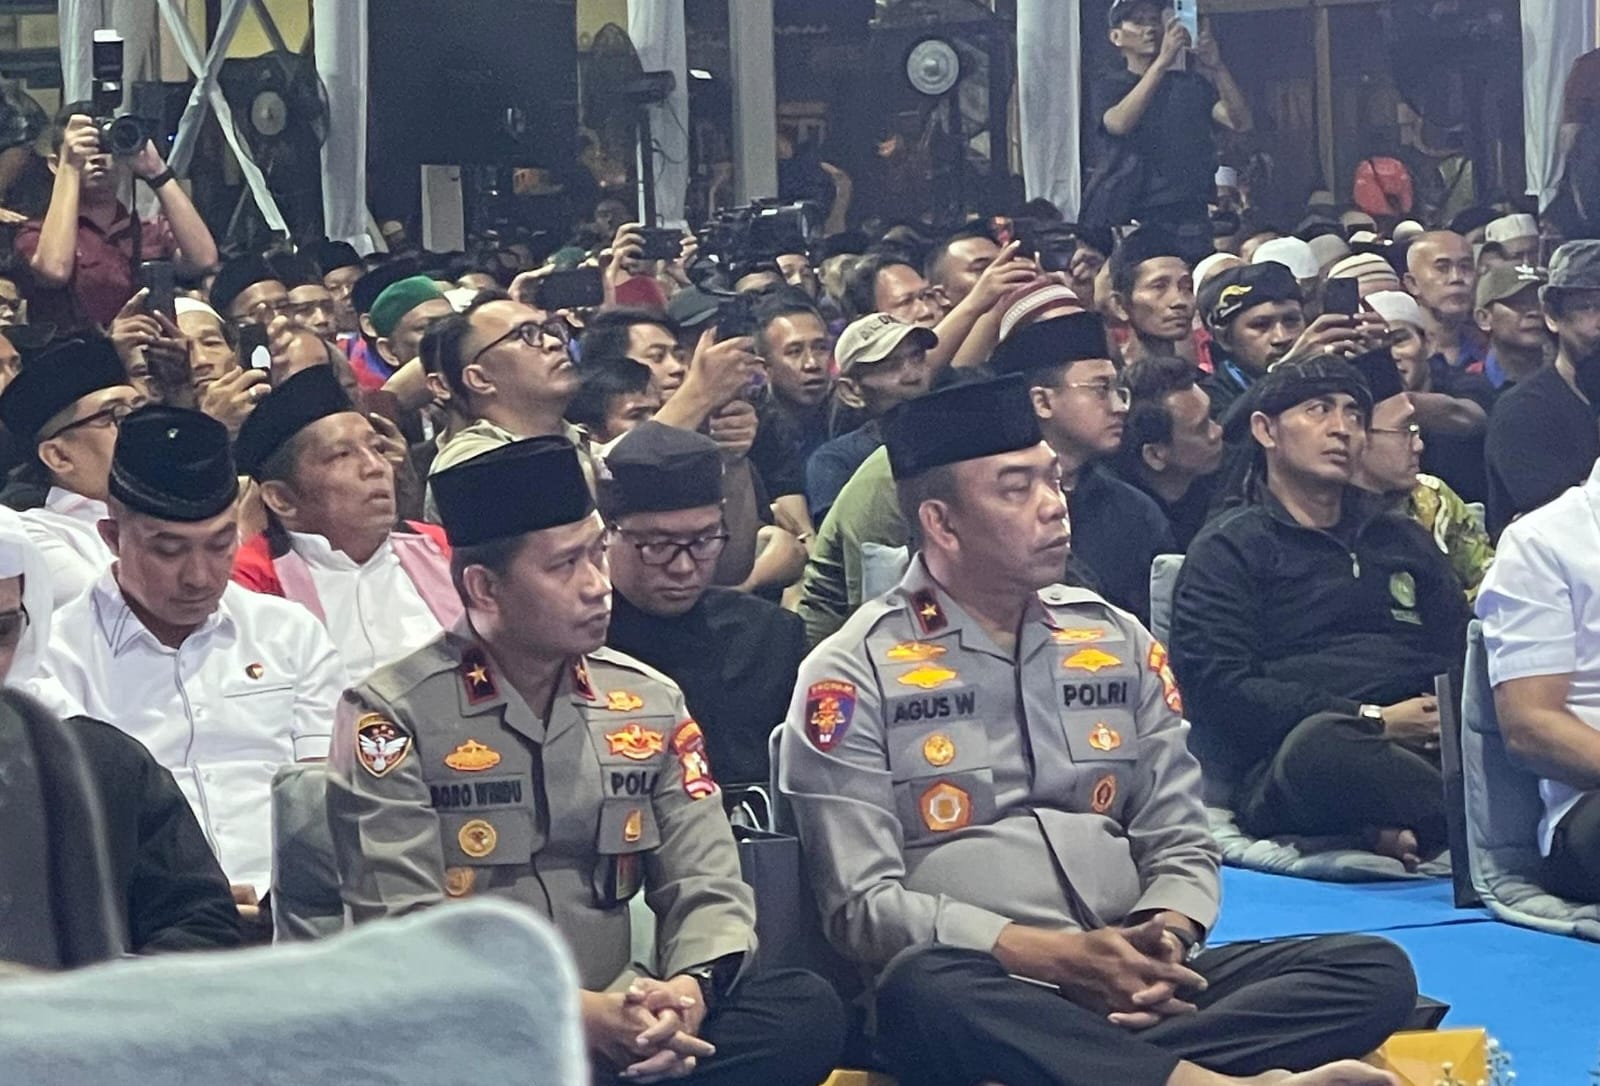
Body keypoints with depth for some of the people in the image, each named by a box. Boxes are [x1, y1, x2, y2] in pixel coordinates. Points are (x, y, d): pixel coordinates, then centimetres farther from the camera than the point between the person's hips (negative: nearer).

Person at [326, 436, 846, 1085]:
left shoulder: (650, 703, 13)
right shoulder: (393, 715, -3)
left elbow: (706, 887, 9)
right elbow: (404, 929, -11)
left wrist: (689, 989, -16)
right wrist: (579, 1014, -21)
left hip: (620, 1027, 6)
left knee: (807, 1010, -23)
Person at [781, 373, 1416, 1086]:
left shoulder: (1118, 642, 17)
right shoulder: (854, 675, 2)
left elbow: (1179, 843, 16)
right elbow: (863, 904, -6)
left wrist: (1163, 941, -8)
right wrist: (1054, 957, -17)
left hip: (1129, 990, 5)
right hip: (979, 992, -5)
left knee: (1376, 971, -16)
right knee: (926, 987, -40)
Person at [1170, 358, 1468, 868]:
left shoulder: (1403, 541, 31)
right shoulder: (1229, 548, 13)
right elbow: (1217, 688, -3)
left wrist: (1450, 714, -5)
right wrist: (1374, 722, -9)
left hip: (1424, 751, 5)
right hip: (1288, 764, -4)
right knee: (1320, 741, -41)